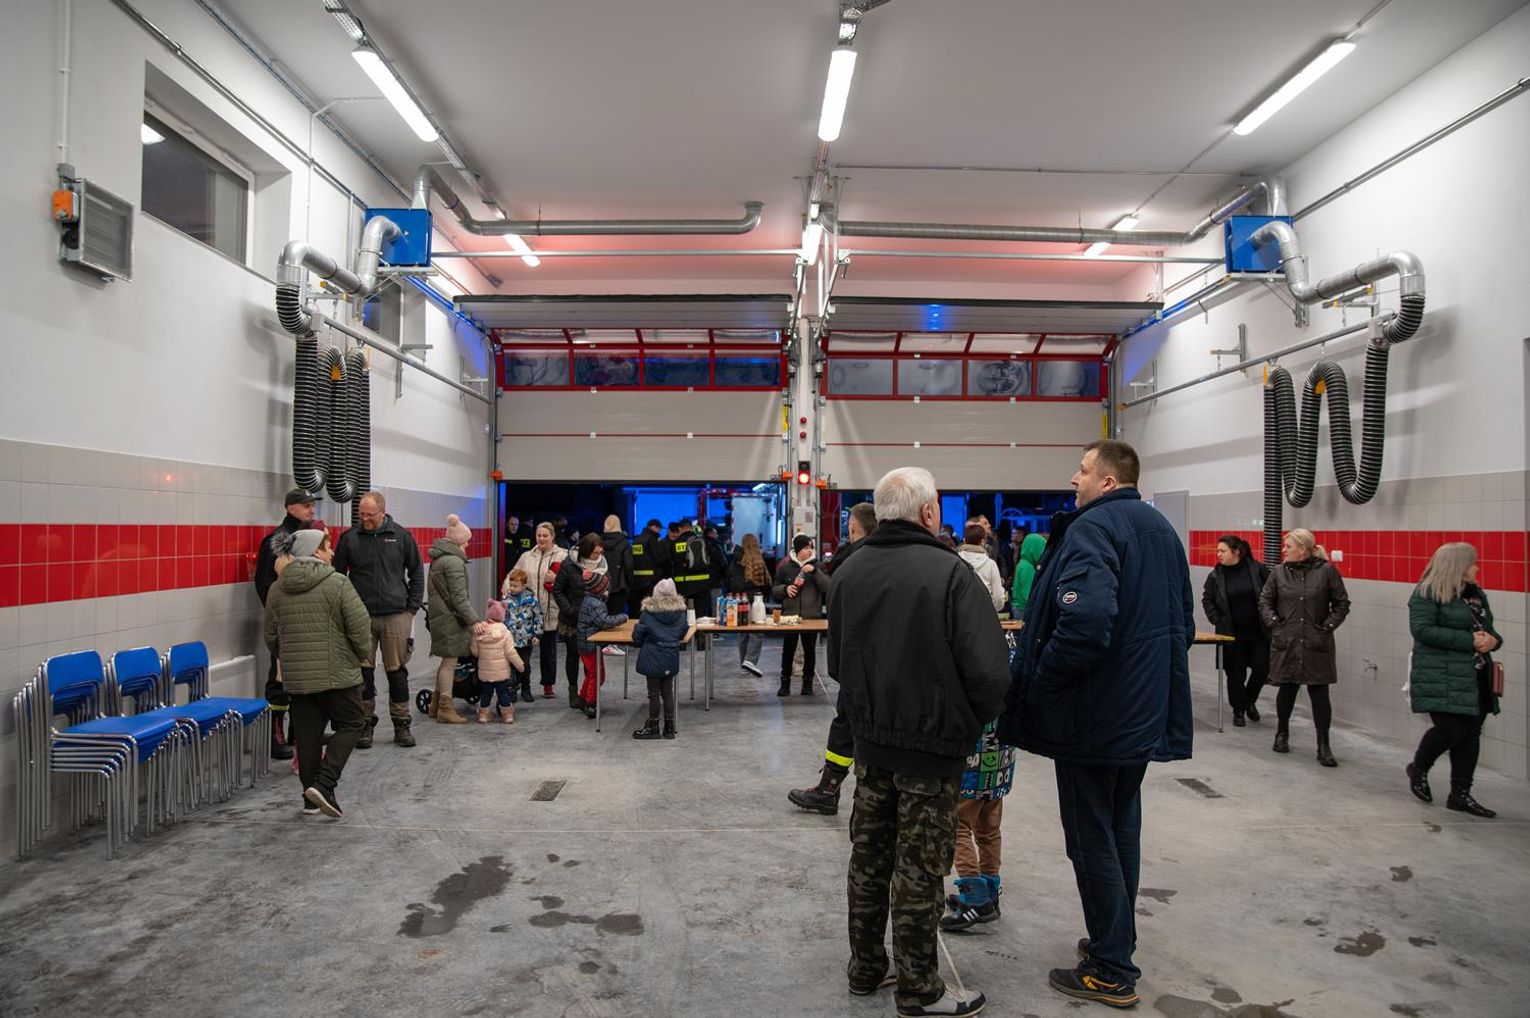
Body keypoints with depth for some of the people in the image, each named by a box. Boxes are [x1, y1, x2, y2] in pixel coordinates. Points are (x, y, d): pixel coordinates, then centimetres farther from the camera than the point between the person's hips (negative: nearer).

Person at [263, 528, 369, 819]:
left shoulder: (276, 589, 6)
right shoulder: (337, 584, -12)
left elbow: (270, 636, 14)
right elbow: (360, 627, -14)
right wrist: (362, 653, 4)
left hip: (296, 677, 6)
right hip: (337, 674, -5)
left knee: (307, 735, 12)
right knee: (350, 724, 8)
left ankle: (311, 798, 19)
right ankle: (324, 784, -5)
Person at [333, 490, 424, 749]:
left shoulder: (401, 536, 1)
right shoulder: (350, 538, 1)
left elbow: (417, 573, 8)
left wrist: (413, 607, 2)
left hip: (396, 616, 0)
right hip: (361, 617, 0)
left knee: (397, 671, 6)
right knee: (363, 672, 5)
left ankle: (401, 725, 16)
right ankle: (366, 724, 17)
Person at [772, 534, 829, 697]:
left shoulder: (816, 566, 5)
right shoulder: (785, 566, 4)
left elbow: (827, 587, -7)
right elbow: (774, 590, 10)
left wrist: (815, 571, -17)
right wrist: (785, 588, -11)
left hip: (812, 616, 0)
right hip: (789, 615, 0)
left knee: (810, 650, 6)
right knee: (788, 650, 4)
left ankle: (808, 684, 19)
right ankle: (785, 684, 16)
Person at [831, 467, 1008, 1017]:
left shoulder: (848, 573, 0)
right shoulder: (949, 573, -19)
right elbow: (989, 672, -22)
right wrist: (971, 724, -4)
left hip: (870, 739, 6)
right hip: (933, 746, -5)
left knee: (869, 856, 18)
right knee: (919, 869, 8)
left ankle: (865, 968, 32)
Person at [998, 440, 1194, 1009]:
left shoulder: (1092, 527, -18)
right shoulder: (1162, 531, 12)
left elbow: (1086, 619, -33)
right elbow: (1184, 619, 20)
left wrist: (1041, 680, -21)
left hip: (1093, 716, -9)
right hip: (1146, 714, 9)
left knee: (1092, 840, 2)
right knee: (1122, 828, 21)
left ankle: (1111, 973, 13)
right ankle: (1117, 942, 35)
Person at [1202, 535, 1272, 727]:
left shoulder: (1258, 569, -6)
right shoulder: (1215, 576, -2)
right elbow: (1207, 600, 4)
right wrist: (1217, 621, -4)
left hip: (1258, 631, 0)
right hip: (1232, 634, 0)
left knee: (1262, 668, 2)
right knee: (1235, 673, 4)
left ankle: (1250, 700, 29)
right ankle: (1238, 711, 21)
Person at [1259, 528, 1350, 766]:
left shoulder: (1326, 571, -4)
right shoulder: (1279, 572, 2)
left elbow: (1342, 603, 3)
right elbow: (1265, 601, 10)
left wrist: (1328, 626, -5)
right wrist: (1274, 623, -1)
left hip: (1316, 645, -2)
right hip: (1286, 644, 2)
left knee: (1319, 693, -1)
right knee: (1287, 690, 12)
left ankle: (1323, 746, 7)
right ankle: (1282, 734, 32)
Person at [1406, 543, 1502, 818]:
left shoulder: (1477, 594, 15)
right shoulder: (1427, 594, -10)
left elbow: (1487, 630, 22)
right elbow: (1422, 630, -20)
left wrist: (1492, 640, -3)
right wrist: (1468, 640, -21)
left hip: (1476, 679, 8)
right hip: (1442, 678, -8)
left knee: (1470, 735, 7)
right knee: (1450, 730, -11)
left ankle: (1460, 794, 17)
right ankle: (1418, 769, 17)